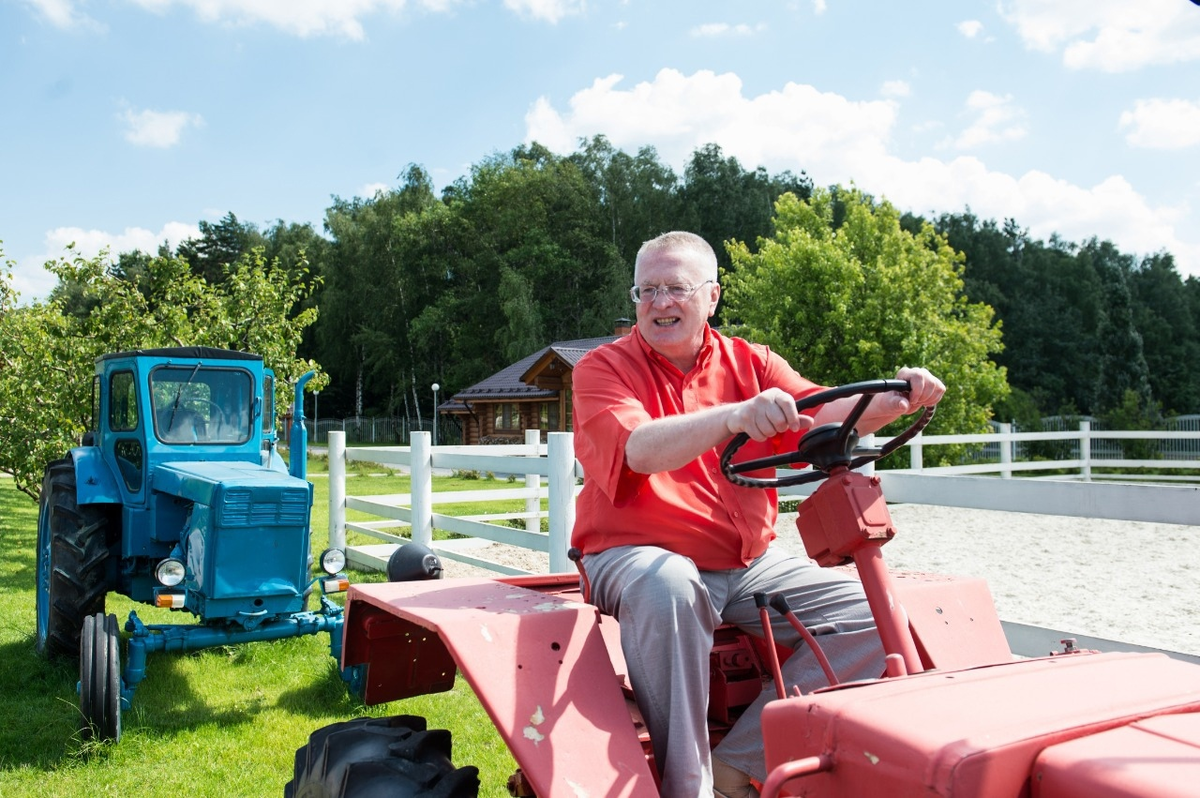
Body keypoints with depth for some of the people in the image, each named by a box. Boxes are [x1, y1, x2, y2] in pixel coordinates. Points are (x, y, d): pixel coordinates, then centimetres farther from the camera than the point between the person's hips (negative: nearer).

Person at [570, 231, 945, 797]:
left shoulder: (749, 363, 10)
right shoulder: (602, 368, -4)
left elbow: (824, 417, -5)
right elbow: (640, 449, -24)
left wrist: (894, 400, -26)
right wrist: (734, 416, -40)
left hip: (749, 563, 5)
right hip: (636, 555, -5)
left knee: (871, 616, -7)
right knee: (667, 587, -39)